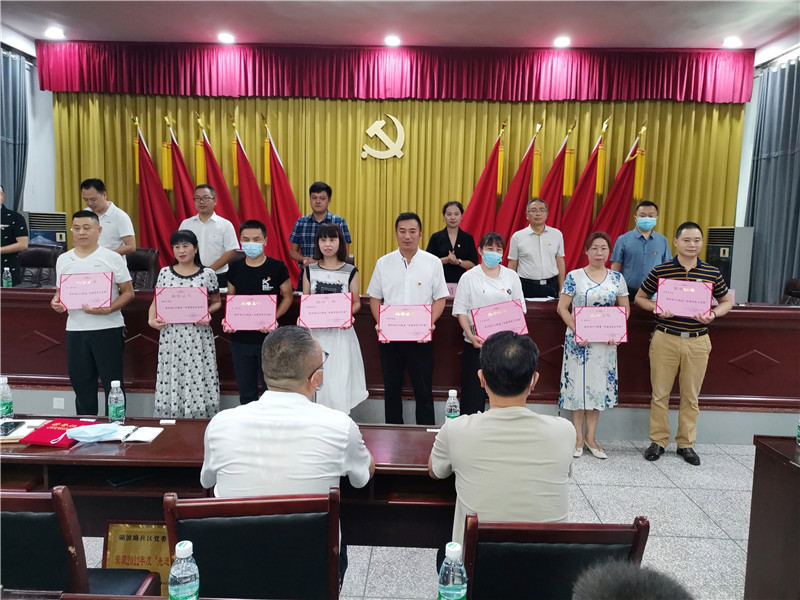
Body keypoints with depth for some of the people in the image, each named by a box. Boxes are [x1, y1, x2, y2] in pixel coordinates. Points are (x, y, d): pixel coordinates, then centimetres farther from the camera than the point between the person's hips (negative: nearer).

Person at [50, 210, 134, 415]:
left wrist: (107, 310, -19)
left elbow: (128, 292, -4)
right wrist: (56, 302, -4)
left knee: (112, 382, 2)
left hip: (108, 328, -4)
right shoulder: (63, 260, 9)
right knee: (81, 382, 13)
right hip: (75, 330, 4)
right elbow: (60, 291, 19)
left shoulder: (112, 258, -4)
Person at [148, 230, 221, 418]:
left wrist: (208, 313, -11)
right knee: (171, 381, 3)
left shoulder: (207, 274, 1)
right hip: (171, 334, 2)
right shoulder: (165, 273, 8)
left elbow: (216, 302, 8)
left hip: (198, 334, -2)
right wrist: (152, 319, -5)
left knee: (198, 379, -3)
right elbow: (156, 301, 12)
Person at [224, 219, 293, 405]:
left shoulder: (277, 267, -6)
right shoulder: (235, 268, 4)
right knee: (246, 390, 14)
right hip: (240, 339, 3)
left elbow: (287, 297, 0)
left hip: (268, 338, -3)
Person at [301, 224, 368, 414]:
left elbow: (356, 303, 5)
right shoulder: (310, 270, 7)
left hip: (341, 332, -1)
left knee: (339, 382, -5)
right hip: (316, 331, 2)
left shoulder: (350, 271, 2)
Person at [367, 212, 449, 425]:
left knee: (423, 390, 5)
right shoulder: (383, 263, 5)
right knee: (391, 389, 13)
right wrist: (379, 322, -8)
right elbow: (375, 297, 8)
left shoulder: (433, 263, 0)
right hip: (389, 336, 2)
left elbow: (439, 298, 1)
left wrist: (431, 322, -15)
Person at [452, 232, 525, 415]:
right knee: (473, 392, 1)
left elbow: (520, 309, 11)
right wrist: (471, 335, -16)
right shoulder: (469, 277, 2)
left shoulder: (511, 276, 10)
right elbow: (461, 310, -2)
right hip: (476, 343, -2)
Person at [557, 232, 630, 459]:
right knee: (578, 384, 3)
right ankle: (578, 436, 17)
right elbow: (562, 308, -5)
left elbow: (625, 309, 9)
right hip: (579, 340, -3)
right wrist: (576, 330, -17)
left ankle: (590, 436, 22)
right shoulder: (574, 276, -4)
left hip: (605, 341, 3)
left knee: (599, 386, 8)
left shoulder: (617, 278, 5)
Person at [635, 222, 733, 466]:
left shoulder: (712, 273, 3)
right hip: (665, 339, -1)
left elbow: (727, 301, 14)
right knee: (660, 393, 6)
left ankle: (686, 443, 25)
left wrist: (713, 314, -7)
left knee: (691, 395, 11)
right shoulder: (660, 270, -2)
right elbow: (640, 297, 7)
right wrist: (657, 309, -12)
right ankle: (658, 441, 19)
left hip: (697, 342, 2)